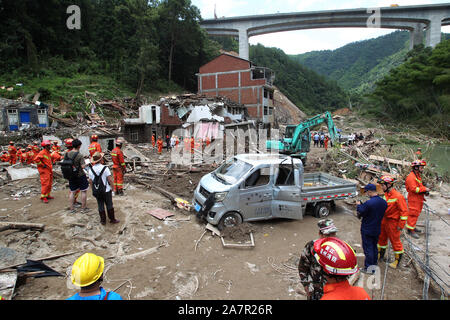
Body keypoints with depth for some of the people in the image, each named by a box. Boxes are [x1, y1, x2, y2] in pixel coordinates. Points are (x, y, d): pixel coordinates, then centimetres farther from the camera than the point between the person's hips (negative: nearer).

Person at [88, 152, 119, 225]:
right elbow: (110, 180, -16)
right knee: (109, 205, 11)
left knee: (100, 206, 14)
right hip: (106, 191, -3)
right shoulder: (105, 168, -17)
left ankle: (103, 220, 23)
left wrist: (93, 189, 17)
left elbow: (90, 181, 3)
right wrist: (112, 188, -4)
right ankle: (112, 219, 21)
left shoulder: (91, 169, -4)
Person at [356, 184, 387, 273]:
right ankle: (374, 263, 35)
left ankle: (368, 268, 13)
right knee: (374, 246, 22)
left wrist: (358, 205, 0)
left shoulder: (368, 203, -28)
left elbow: (360, 213, -18)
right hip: (377, 229, 7)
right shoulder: (384, 202, -3)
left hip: (367, 230, -7)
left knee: (368, 249, 4)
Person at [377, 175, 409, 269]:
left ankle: (397, 260, 24)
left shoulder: (398, 196, -23)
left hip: (393, 222, -8)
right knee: (381, 237, 20)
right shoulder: (386, 194, 2)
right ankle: (380, 255, 38)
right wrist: (381, 218, 17)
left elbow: (404, 211, -21)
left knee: (395, 241, 6)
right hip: (384, 220, 8)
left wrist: (401, 225, -19)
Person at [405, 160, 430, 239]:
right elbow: (414, 189, -26)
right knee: (413, 214, -6)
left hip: (419, 199, 10)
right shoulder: (411, 177, -20)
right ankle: (410, 230, -1)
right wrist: (424, 189, -19)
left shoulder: (418, 175, 14)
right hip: (414, 199, -10)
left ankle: (413, 227, 30)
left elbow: (420, 186, 21)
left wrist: (425, 190, 2)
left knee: (416, 213, 18)